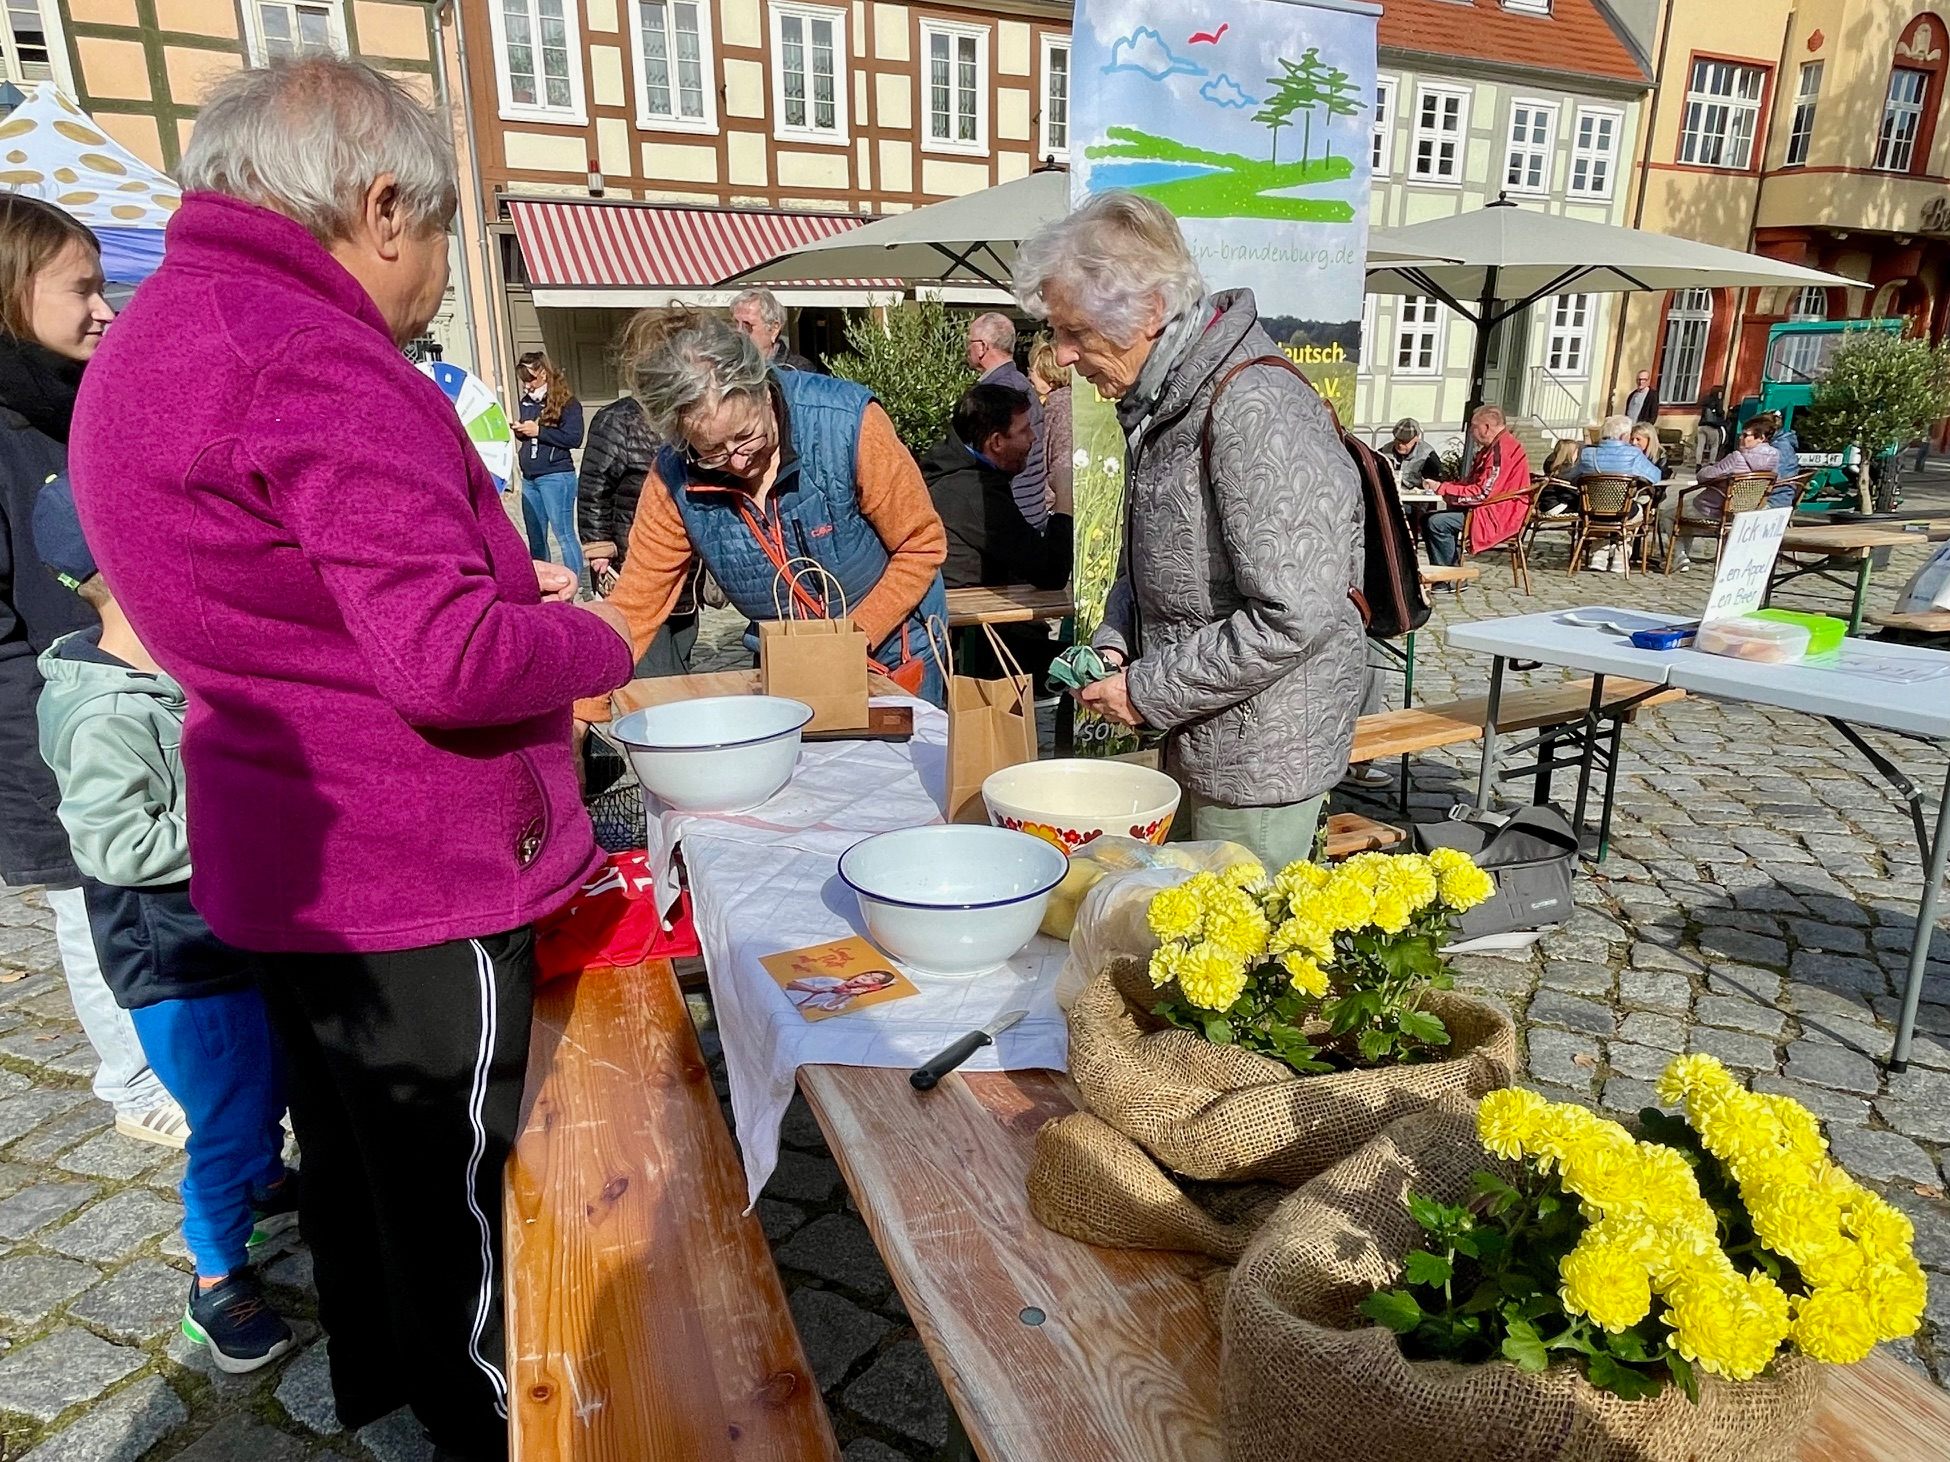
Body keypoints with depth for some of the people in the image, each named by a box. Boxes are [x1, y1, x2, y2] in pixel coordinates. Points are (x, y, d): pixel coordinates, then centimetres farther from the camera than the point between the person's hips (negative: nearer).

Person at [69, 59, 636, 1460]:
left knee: (357, 1154, 25)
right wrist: (595, 637, -10)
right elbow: (452, 661, -29)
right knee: (457, 1196, 9)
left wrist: (503, 582, 10)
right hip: (418, 877, -10)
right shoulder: (315, 362, -23)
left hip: (298, 858, 10)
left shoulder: (158, 337, 11)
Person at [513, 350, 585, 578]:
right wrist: (519, 431, 2)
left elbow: (574, 438, -16)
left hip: (556, 476, -7)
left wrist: (539, 431, -15)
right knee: (535, 538, 12)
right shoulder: (525, 401, 14)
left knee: (564, 534, -6)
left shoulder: (567, 402, -7)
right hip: (529, 478, 7)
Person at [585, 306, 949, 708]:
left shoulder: (847, 423, -27)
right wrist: (580, 715, -16)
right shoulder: (675, 479, -16)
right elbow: (633, 607, -9)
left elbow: (922, 545, -17)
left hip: (893, 652, -2)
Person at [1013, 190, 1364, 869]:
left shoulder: (1255, 412, -24)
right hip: (1196, 740, 9)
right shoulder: (1160, 396, 6)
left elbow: (1293, 618, -27)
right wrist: (1114, 641, 2)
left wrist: (1149, 692, -19)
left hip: (1261, 755, -9)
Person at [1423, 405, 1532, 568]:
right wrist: (1442, 486, 0)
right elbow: (1471, 482, 19)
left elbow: (1482, 493, -22)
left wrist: (1442, 488, -16)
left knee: (1437, 523, -22)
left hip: (1499, 517, -11)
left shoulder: (1502, 449, -17)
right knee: (1427, 520, 4)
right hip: (1489, 511, 11)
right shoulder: (1492, 447, 18)